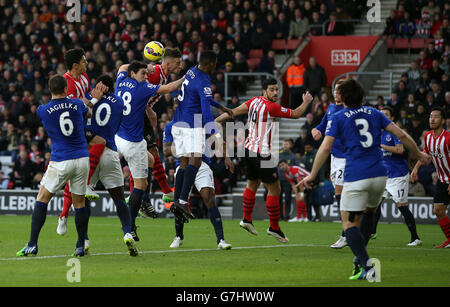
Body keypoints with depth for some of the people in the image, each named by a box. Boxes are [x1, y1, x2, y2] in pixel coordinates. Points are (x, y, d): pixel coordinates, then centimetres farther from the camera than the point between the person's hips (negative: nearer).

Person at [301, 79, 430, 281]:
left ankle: (367, 266, -19)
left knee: (349, 224, -1)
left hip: (355, 178, -5)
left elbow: (325, 148, -5)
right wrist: (418, 155, 25)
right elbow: (401, 135, 11)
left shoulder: (338, 118, 4)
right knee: (369, 212, 28)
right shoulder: (374, 114, 14)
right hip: (379, 175, 5)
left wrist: (312, 175, 3)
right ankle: (359, 259, 25)